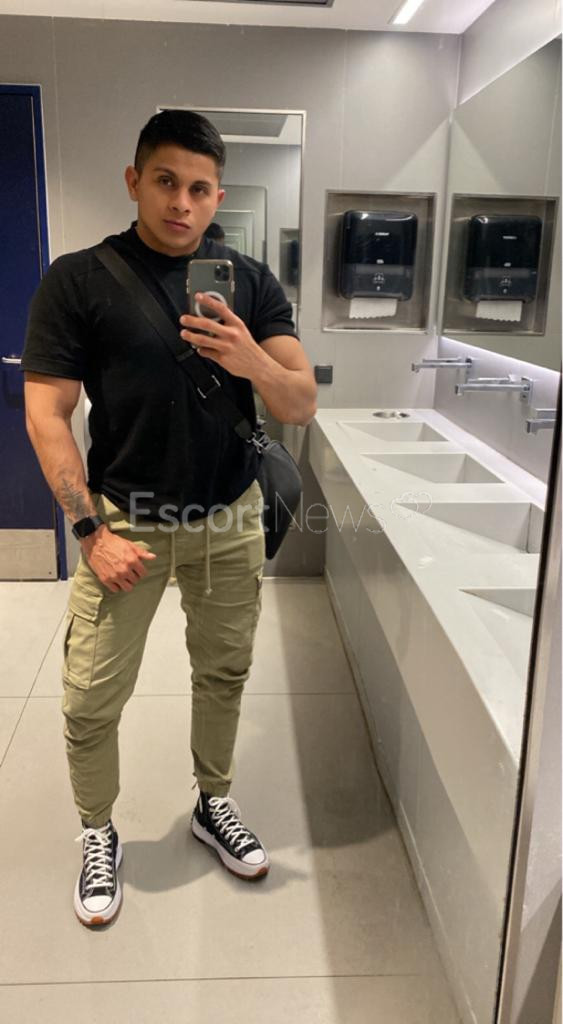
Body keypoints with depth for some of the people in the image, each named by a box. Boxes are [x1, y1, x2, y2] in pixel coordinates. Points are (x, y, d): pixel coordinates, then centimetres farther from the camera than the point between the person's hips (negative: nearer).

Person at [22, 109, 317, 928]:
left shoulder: (252, 282, 2)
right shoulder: (77, 280, -5)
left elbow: (302, 407, -2)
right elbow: (46, 415, -7)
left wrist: (252, 362, -24)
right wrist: (91, 531, -15)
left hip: (231, 521, 3)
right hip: (126, 521, -2)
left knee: (224, 673, 15)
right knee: (90, 700, 2)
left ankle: (213, 804, 40)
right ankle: (98, 833, 29)